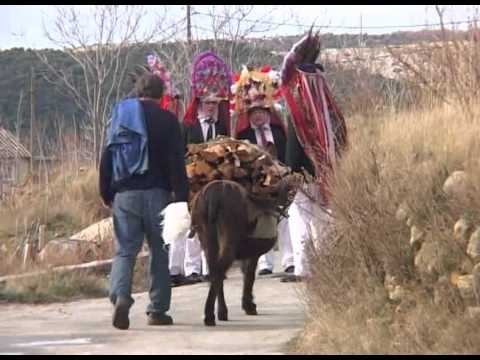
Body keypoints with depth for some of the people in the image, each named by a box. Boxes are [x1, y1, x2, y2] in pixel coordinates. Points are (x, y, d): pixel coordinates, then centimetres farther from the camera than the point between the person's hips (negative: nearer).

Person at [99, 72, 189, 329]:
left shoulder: (120, 115, 11)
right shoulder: (166, 119, -2)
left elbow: (107, 157, 13)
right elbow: (177, 162, -7)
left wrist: (106, 193, 18)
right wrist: (181, 196, -6)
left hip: (124, 194, 3)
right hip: (156, 193, -3)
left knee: (125, 250, 3)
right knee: (159, 251, 9)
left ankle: (120, 296, -22)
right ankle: (157, 310, 11)